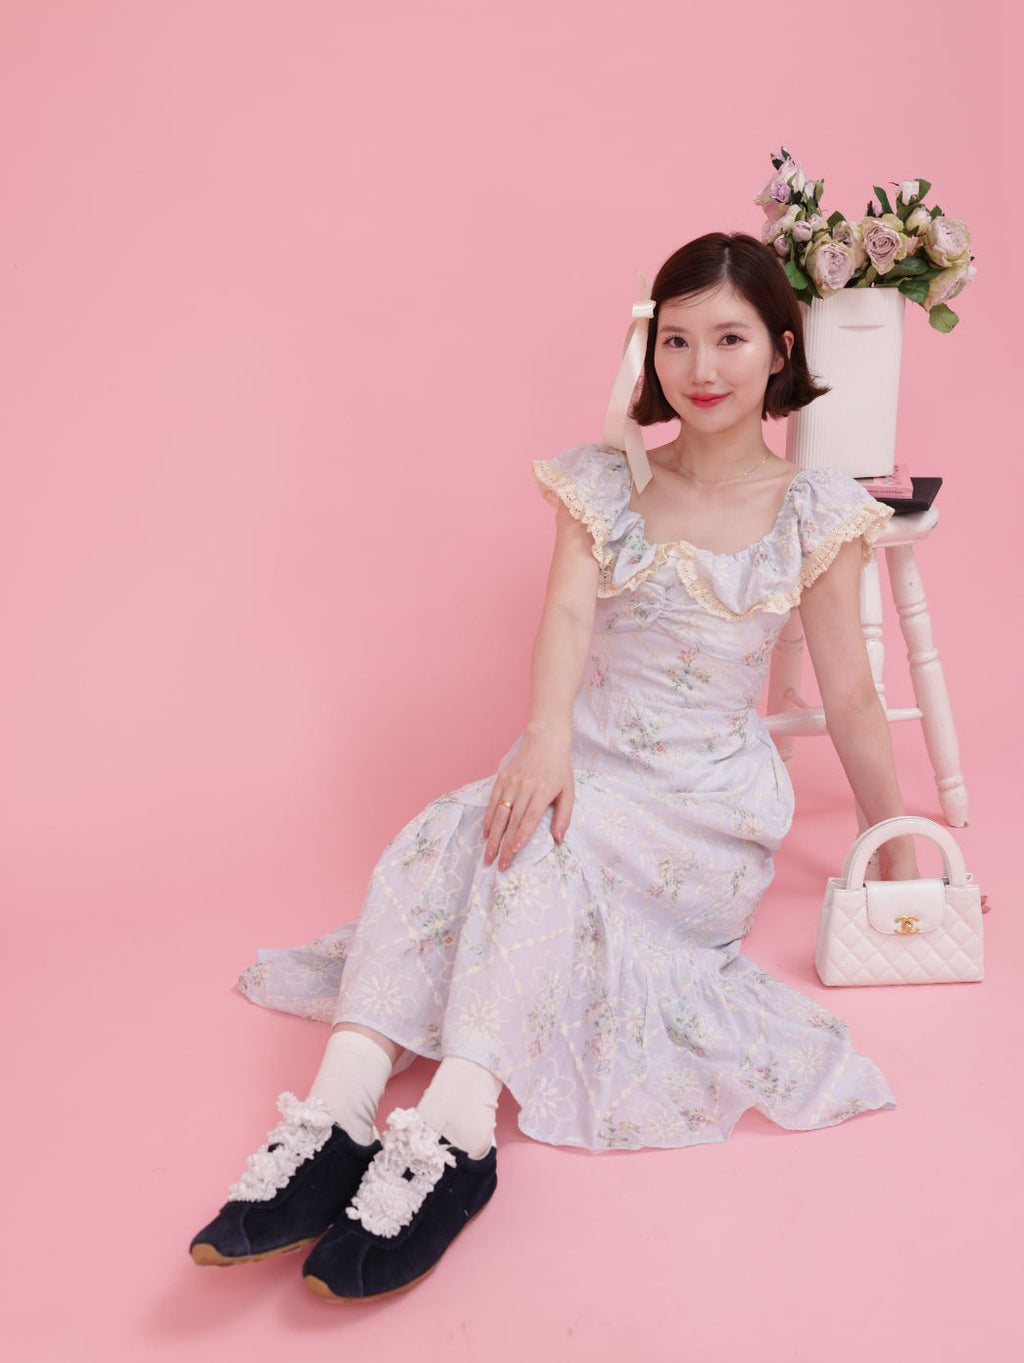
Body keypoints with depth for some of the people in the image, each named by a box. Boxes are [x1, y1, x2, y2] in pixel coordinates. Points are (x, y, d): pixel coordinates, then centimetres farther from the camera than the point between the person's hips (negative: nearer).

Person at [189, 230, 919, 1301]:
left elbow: (849, 697, 5)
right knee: (438, 838, -27)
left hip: (712, 801, -2)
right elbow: (569, 609, -12)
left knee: (547, 844, -33)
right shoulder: (605, 482, 6)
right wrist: (547, 732, -32)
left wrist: (896, 850, 9)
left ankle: (455, 1128, -41)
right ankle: (338, 1114, -39)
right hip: (588, 761, 3)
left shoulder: (812, 511, 1)